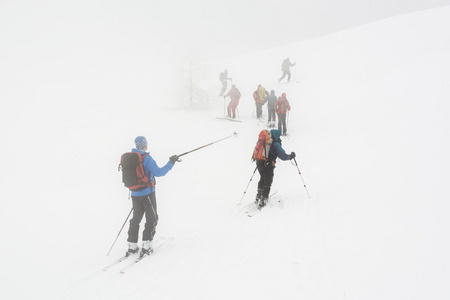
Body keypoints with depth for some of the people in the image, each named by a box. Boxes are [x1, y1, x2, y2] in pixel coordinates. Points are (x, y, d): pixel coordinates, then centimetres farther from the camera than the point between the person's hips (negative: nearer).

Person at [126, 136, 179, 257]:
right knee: (152, 219, 7)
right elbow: (158, 172, -19)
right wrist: (171, 163, -11)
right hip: (147, 193, -6)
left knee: (136, 218, 18)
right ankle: (146, 245, 0)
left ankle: (132, 245, 17)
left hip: (134, 194, 6)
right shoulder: (147, 158, -17)